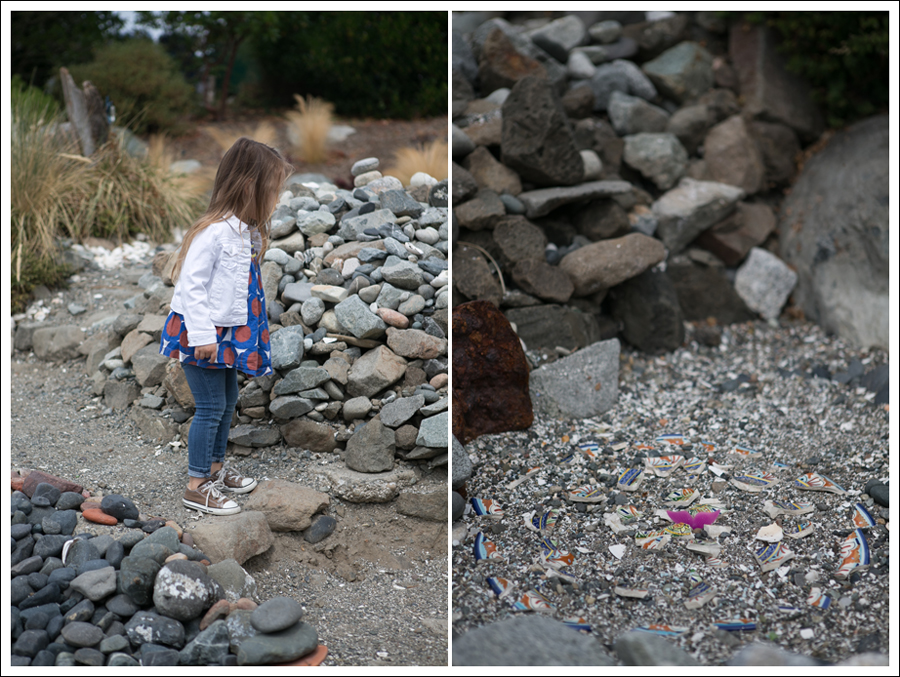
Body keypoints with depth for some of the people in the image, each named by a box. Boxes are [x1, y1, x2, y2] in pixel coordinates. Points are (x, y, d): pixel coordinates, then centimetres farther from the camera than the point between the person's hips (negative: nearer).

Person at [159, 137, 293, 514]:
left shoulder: (248, 230, 6)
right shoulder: (214, 231, -24)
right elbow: (191, 285, -25)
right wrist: (203, 335, -26)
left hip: (227, 333, 10)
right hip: (201, 335, -10)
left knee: (228, 400, 19)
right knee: (211, 407, -3)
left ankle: (215, 469, 37)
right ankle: (196, 487, 9)